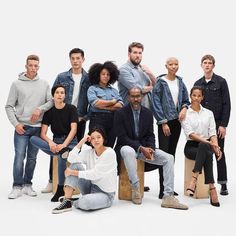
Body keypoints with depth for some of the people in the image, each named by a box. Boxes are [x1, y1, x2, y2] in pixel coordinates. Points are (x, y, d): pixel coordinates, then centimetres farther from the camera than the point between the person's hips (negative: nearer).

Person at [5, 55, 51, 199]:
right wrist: (16, 124, -9)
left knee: (32, 158, 9)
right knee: (19, 157, -7)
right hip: (21, 127, -2)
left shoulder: (44, 84, 6)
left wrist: (40, 109, -15)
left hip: (38, 127, 2)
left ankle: (27, 185, 20)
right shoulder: (17, 84, 0)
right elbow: (9, 106, 1)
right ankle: (17, 187, 2)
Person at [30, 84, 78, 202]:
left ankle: (60, 190, -22)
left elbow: (73, 129, -11)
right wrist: (50, 142, -24)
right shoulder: (49, 111, 5)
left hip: (70, 142, -3)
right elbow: (43, 133, -2)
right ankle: (62, 151, -35)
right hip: (55, 142, 3)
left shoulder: (71, 109, -2)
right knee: (33, 139, -22)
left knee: (62, 158, -37)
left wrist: (64, 145, -24)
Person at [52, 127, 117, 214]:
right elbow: (71, 159, -14)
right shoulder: (88, 152, 2)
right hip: (90, 187, 6)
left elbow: (94, 174, -21)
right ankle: (67, 200, -14)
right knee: (75, 165, -12)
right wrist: (81, 142, -14)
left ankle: (72, 202, -2)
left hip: (105, 194, -6)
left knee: (86, 201, -38)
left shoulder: (110, 153, -15)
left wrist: (72, 172, -15)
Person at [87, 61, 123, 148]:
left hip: (112, 121, 4)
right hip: (97, 120, -4)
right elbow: (95, 103, -13)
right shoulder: (92, 89, 5)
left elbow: (120, 105, 1)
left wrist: (103, 105, -8)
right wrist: (112, 102, 0)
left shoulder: (114, 90, 15)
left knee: (109, 147, 3)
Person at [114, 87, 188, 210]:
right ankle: (135, 187, -24)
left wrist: (150, 149, -16)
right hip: (127, 147, -5)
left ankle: (168, 197, -17)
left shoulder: (148, 113, 6)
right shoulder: (120, 113, -8)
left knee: (169, 158, -14)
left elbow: (150, 135, 6)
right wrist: (140, 148, -23)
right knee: (128, 152, -41)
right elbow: (122, 137, -13)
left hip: (144, 147, 5)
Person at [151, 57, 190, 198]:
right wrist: (163, 122, -11)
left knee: (172, 153, 10)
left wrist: (184, 108, -6)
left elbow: (186, 99, 17)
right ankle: (163, 189, -6)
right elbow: (156, 103, -8)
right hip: (164, 122, -5)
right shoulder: (160, 82, -5)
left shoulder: (180, 82, 10)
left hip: (177, 121, 5)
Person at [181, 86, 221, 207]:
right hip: (191, 146, -2)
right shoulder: (185, 114, 1)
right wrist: (208, 142, -24)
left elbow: (212, 133, 3)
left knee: (203, 147, -37)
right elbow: (190, 134, -11)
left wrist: (216, 146, -18)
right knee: (207, 154, -35)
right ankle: (212, 189, -39)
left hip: (206, 146, 2)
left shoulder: (209, 113, 12)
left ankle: (194, 180, -45)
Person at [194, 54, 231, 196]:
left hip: (218, 123, -3)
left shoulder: (221, 82, -3)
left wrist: (223, 125, -11)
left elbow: (226, 104, -6)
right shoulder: (198, 83, 8)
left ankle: (223, 184, 9)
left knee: (219, 152, 2)